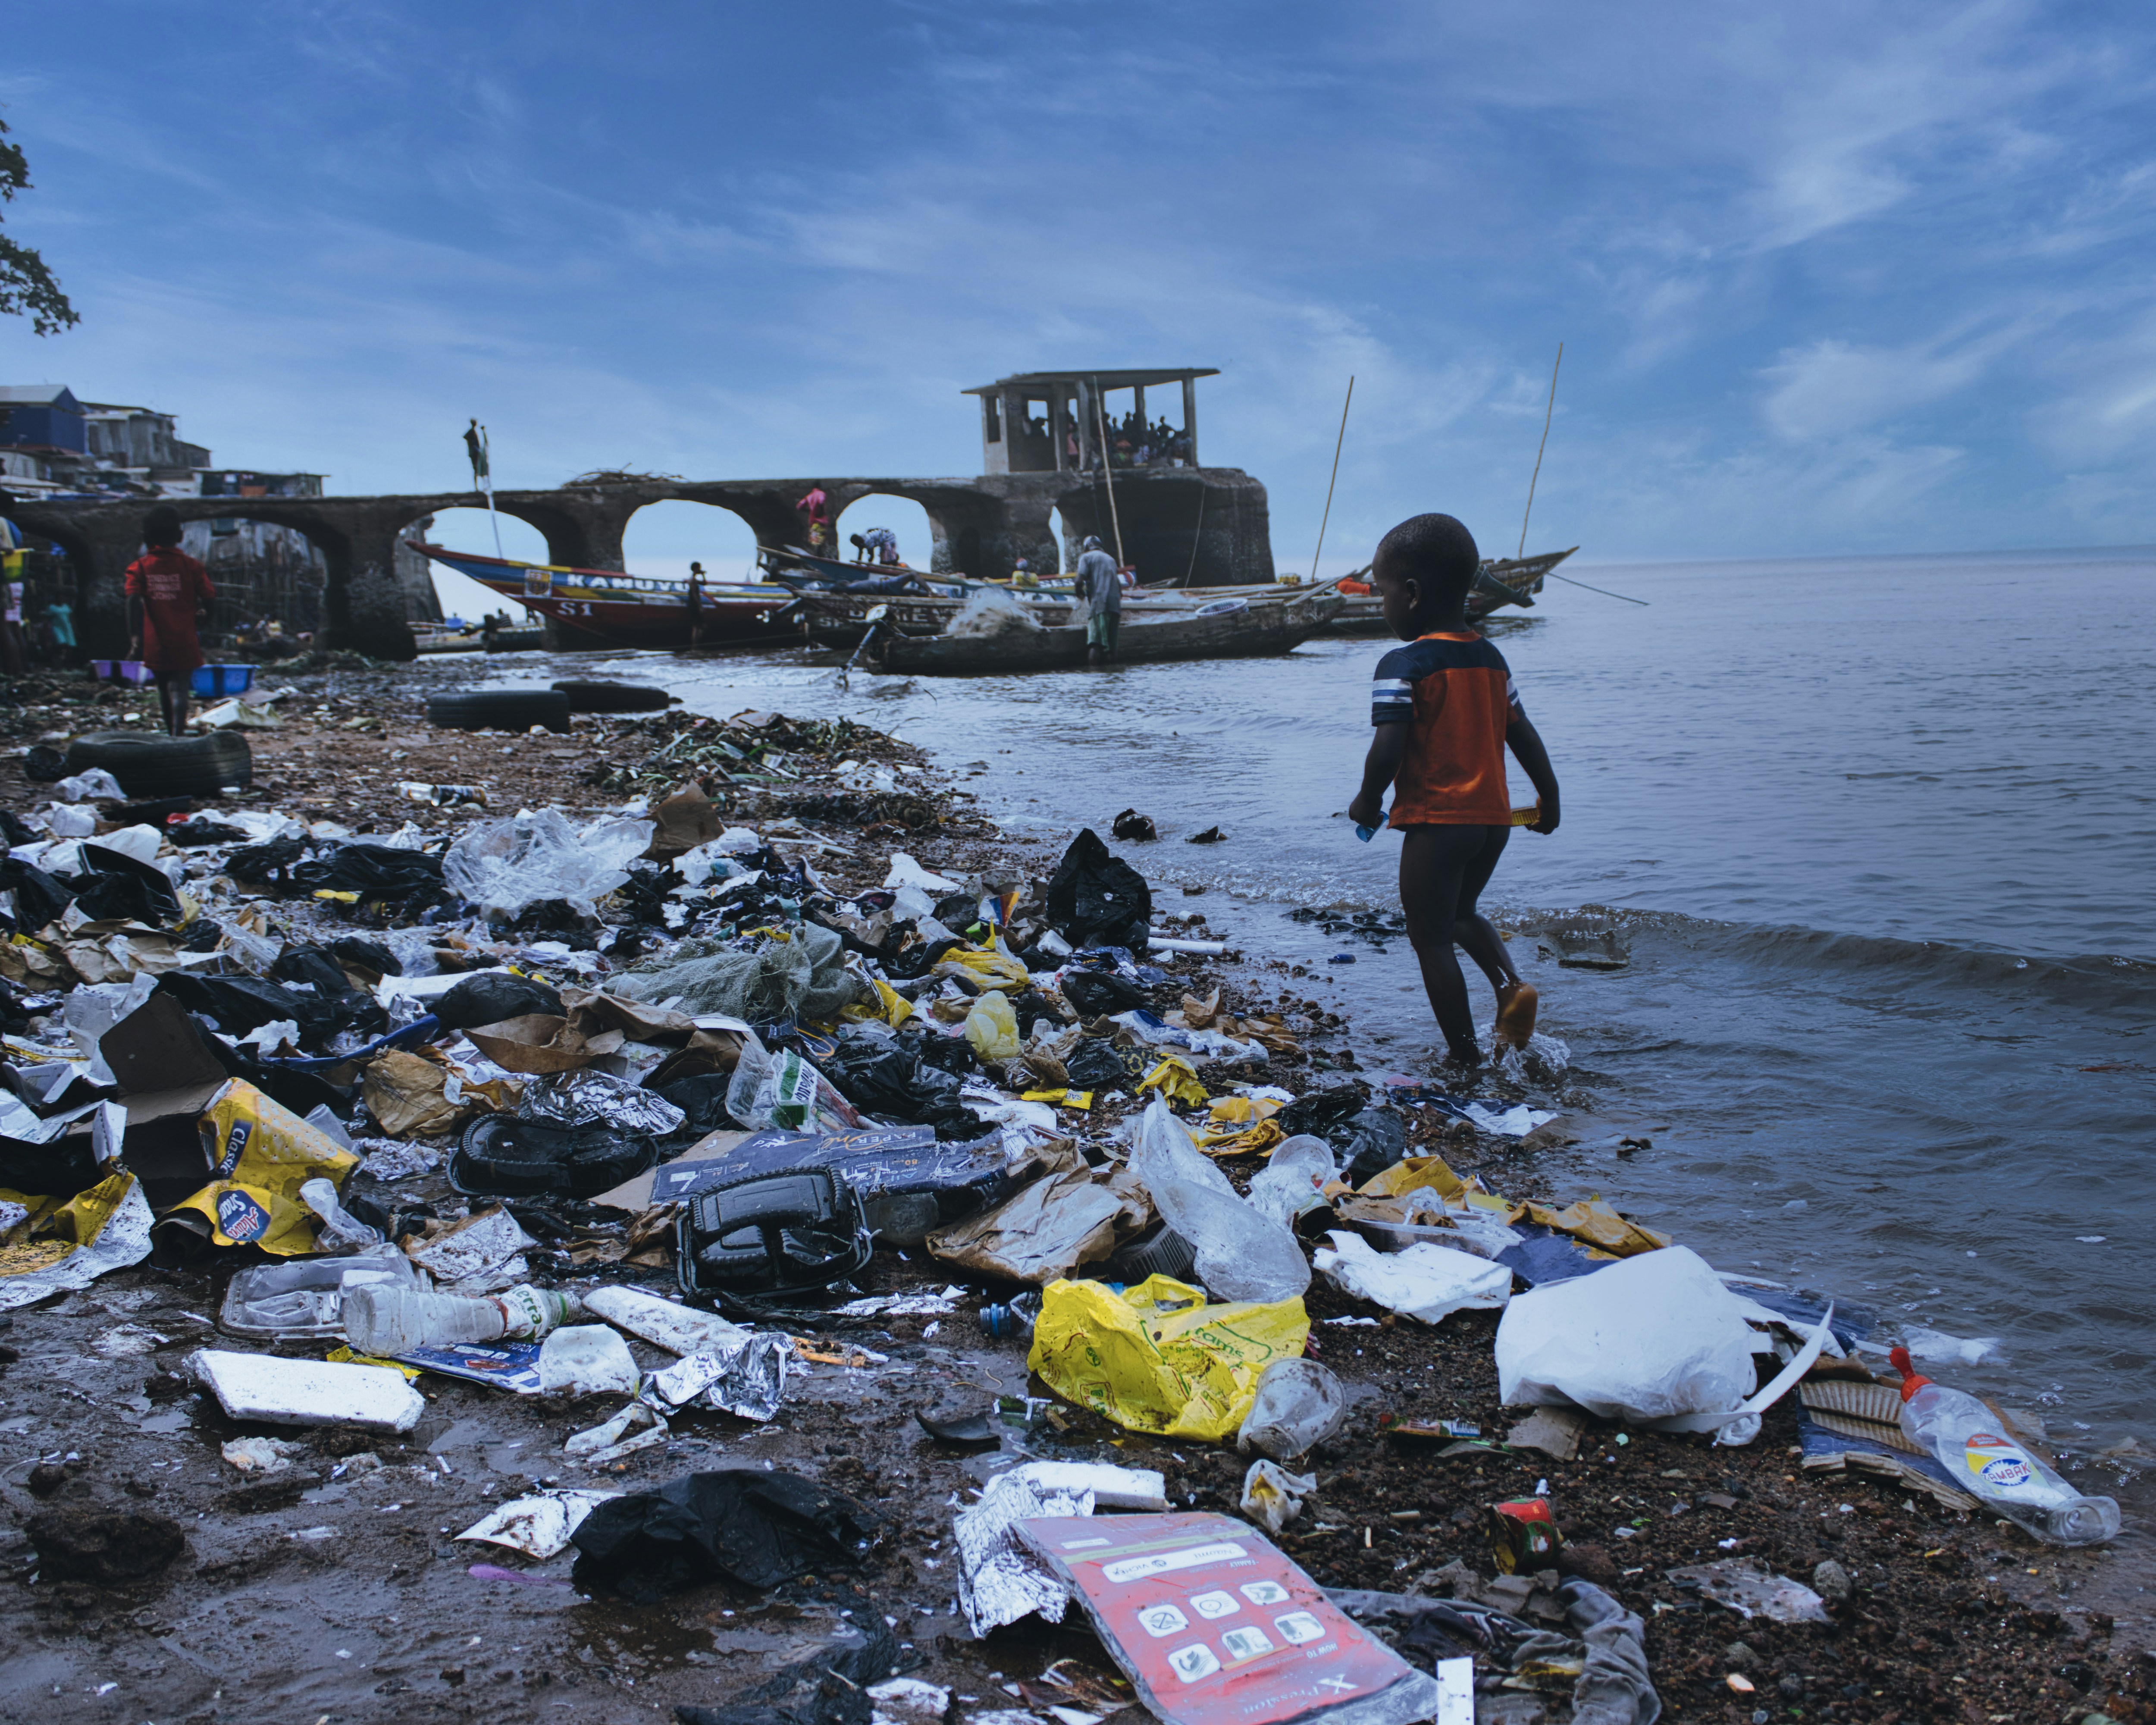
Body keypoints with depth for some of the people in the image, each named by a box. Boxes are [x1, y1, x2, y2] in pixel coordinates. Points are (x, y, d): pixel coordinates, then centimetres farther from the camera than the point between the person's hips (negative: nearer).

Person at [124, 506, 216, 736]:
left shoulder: (139, 567, 0)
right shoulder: (190, 565, -3)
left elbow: (133, 602, -13)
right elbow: (209, 598, -3)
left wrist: (135, 638, -20)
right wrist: (201, 615, 19)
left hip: (155, 645, 2)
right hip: (184, 644, -2)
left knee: (164, 689, 20)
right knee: (179, 689, -7)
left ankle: (172, 732, 35)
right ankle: (178, 733, -28)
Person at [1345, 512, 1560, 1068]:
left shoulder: (1402, 666, -13)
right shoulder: (1491, 659, 7)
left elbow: (1388, 749, -22)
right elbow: (1526, 739, 12)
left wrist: (1369, 801, -4)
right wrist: (1550, 800, 24)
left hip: (1435, 822, -7)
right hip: (1493, 817, 7)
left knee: (1431, 939, 7)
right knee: (1461, 913, 29)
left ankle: (1466, 1054, 10)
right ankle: (1510, 985, 6)